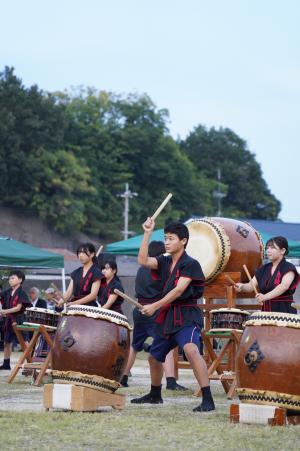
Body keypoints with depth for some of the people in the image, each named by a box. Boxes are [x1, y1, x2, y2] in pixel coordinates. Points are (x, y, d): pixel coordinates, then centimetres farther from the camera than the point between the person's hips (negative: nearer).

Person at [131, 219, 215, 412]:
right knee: (154, 357, 20)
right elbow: (143, 261, -6)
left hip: (187, 316, -8)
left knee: (191, 349, -33)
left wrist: (155, 306, -21)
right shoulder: (165, 261, 9)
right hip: (168, 316, 8)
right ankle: (155, 395, 44)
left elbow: (178, 290, -19)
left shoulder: (190, 264, -11)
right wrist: (147, 234, -9)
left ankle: (208, 400, -34)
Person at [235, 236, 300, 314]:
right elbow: (251, 285, 8)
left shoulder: (289, 268, -6)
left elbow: (284, 286, -22)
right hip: (266, 311, 5)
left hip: (284, 311, -5)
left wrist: (265, 297, -36)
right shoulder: (263, 269, 13)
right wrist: (242, 287, -16)